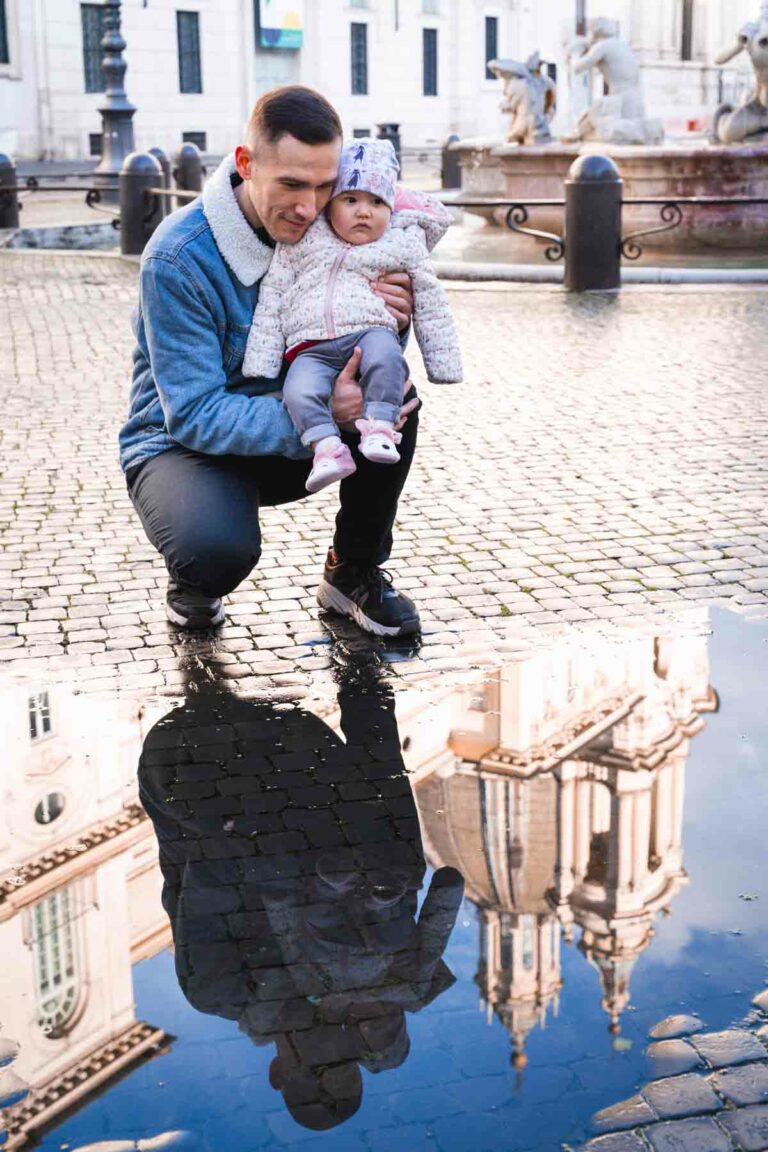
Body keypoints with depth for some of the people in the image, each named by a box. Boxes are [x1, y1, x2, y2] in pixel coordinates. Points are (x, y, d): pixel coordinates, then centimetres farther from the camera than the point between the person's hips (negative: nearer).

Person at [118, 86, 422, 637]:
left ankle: (355, 571, -3)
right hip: (184, 442, -5)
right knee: (218, 549, -37)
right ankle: (194, 582, 3)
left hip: (296, 442, 5)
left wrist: (387, 321, -24)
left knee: (391, 390, -23)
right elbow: (196, 415, -26)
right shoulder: (180, 257, -24)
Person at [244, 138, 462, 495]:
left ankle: (379, 426, -34)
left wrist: (442, 363, 14)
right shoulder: (301, 241, 13)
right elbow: (271, 300, 13)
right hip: (311, 347, 1)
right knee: (299, 391, -30)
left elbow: (430, 305, 18)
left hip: (370, 330, -1)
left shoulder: (402, 245, 12)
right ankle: (328, 448, -31)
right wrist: (261, 367, 6)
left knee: (385, 357, -36)